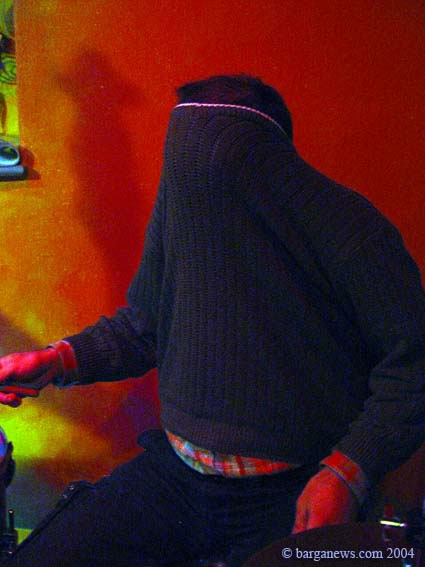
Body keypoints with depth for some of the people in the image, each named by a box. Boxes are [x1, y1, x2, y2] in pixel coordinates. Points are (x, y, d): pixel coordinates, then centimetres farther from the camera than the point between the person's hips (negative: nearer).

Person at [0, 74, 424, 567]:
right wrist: (57, 361, -3)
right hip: (175, 471, 5)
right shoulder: (179, 210, 0)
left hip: (295, 490, -4)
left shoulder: (347, 231, -17)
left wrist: (348, 471, -23)